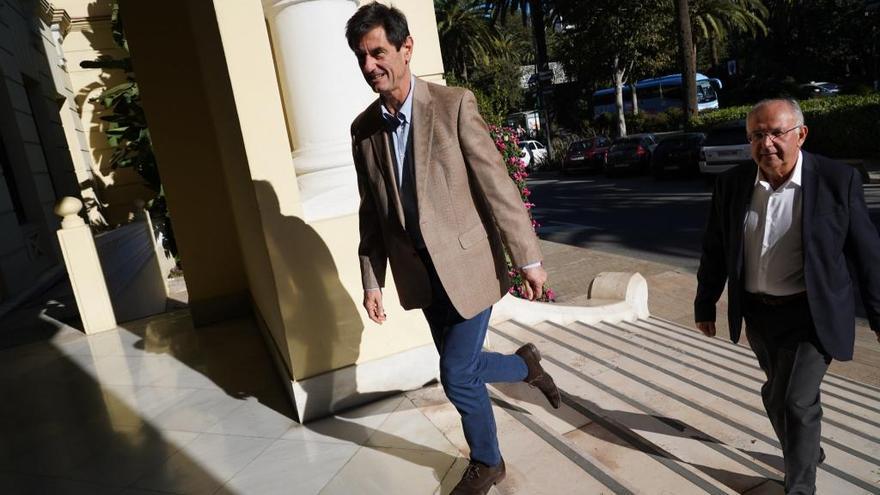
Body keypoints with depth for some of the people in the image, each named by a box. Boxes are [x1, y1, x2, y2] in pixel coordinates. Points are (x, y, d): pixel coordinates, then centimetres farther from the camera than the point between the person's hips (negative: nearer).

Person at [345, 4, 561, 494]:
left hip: (469, 264, -5)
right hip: (423, 273, 5)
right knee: (463, 368, 15)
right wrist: (372, 280, 7)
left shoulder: (454, 104, -12)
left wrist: (529, 257, -10)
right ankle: (526, 364, 47)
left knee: (457, 375, -1)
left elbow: (497, 183, -12)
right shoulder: (364, 128, 2)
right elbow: (372, 212, 7)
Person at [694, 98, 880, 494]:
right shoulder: (731, 184, -5)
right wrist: (705, 305, 8)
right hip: (758, 313, 4)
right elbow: (715, 252, 3)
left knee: (796, 401, -3)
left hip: (811, 313, -4)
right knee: (777, 395, 20)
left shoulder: (838, 180, -12)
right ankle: (807, 453, 48)